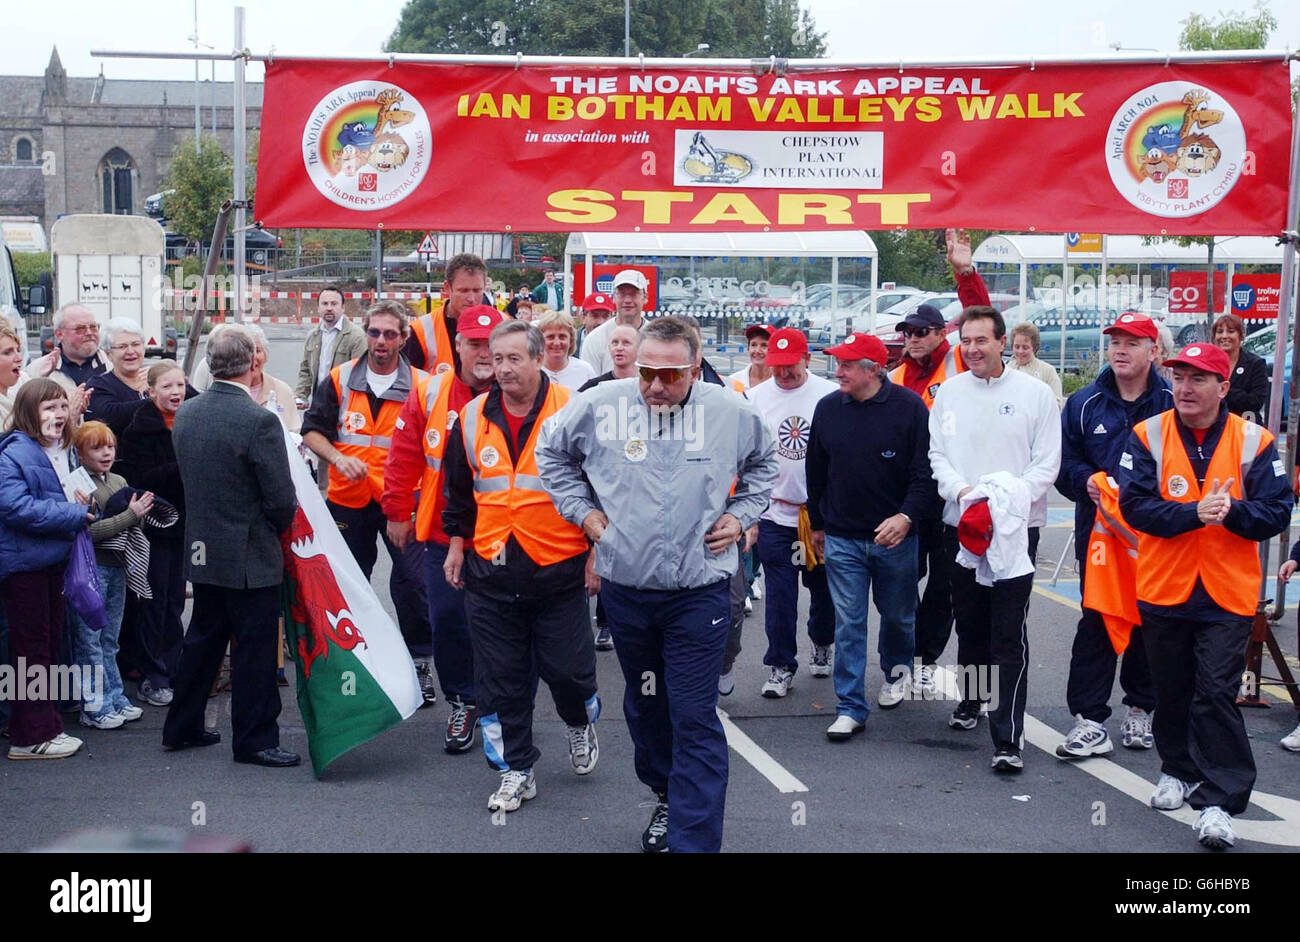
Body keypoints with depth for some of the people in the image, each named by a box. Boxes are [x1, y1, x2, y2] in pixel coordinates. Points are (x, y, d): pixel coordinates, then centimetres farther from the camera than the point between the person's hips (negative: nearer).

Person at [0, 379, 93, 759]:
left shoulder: (55, 451, 13)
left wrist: (76, 504, 5)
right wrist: (72, 513, -21)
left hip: (50, 562, 9)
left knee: (49, 645, 15)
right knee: (31, 649, -3)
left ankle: (47, 725, 25)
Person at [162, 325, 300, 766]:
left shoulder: (186, 413, 1)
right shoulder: (259, 421, -20)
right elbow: (282, 499, -17)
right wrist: (278, 527, 3)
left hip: (202, 549, 7)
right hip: (251, 556, -7)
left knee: (203, 639, 19)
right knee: (254, 648, 3)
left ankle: (181, 727, 29)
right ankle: (254, 740, 12)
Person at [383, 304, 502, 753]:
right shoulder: (429, 393, 1)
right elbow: (404, 457, 6)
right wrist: (398, 513, 7)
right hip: (442, 534, 2)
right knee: (447, 620, 8)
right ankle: (463, 703, 27)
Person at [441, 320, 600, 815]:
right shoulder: (474, 418, 5)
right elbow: (459, 489, 17)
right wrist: (457, 544, 15)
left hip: (559, 569, -3)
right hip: (491, 571, 3)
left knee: (565, 666, 2)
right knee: (501, 677, 7)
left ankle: (580, 724, 35)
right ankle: (517, 769, 21)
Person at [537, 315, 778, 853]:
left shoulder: (731, 413, -3)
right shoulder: (599, 405, -6)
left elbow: (763, 463, 18)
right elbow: (552, 453, 12)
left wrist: (740, 515, 6)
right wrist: (583, 510, 4)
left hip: (699, 591, -2)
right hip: (624, 587, 2)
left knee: (694, 717, -6)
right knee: (644, 704, 18)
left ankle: (693, 838, -1)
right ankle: (666, 795, 41)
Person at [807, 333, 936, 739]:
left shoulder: (909, 407, -8)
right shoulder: (827, 408, 3)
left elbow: (925, 471, -9)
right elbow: (816, 473, 13)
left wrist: (907, 515, -21)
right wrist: (817, 524, 17)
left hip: (895, 536, -2)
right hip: (842, 538, 2)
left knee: (898, 614, 16)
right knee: (848, 623, 0)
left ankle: (897, 670, 45)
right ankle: (851, 708, 5)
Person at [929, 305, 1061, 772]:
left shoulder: (1035, 393, -1)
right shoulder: (949, 392, 7)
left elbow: (1047, 462, -2)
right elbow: (936, 454, 7)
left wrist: (1014, 495, -18)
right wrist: (960, 489, -12)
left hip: (1016, 527, -3)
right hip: (961, 524, 3)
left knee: (1009, 635, -8)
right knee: (970, 623, 16)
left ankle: (1008, 737, -9)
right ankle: (971, 700, 37)